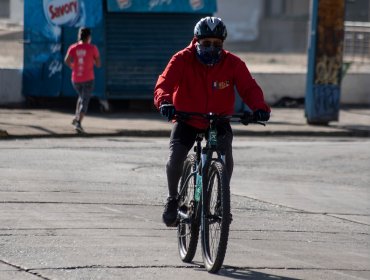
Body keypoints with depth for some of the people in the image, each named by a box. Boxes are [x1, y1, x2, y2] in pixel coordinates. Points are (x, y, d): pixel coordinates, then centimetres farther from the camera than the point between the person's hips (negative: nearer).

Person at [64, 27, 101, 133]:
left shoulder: (73, 48, 2)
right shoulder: (92, 48, -3)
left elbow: (67, 60, -12)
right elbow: (98, 64, -1)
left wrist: (72, 67, 6)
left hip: (76, 79, 3)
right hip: (88, 79, -3)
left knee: (82, 97, 27)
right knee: (85, 101, -5)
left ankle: (76, 118, 15)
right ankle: (78, 122, -22)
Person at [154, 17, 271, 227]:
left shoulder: (233, 63, -11)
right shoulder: (182, 60, -16)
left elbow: (249, 87, -18)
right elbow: (164, 83, -27)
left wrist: (260, 107, -39)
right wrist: (164, 102, -49)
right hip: (187, 119, 0)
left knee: (226, 155, -24)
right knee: (175, 159, -18)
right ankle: (173, 198, 11)